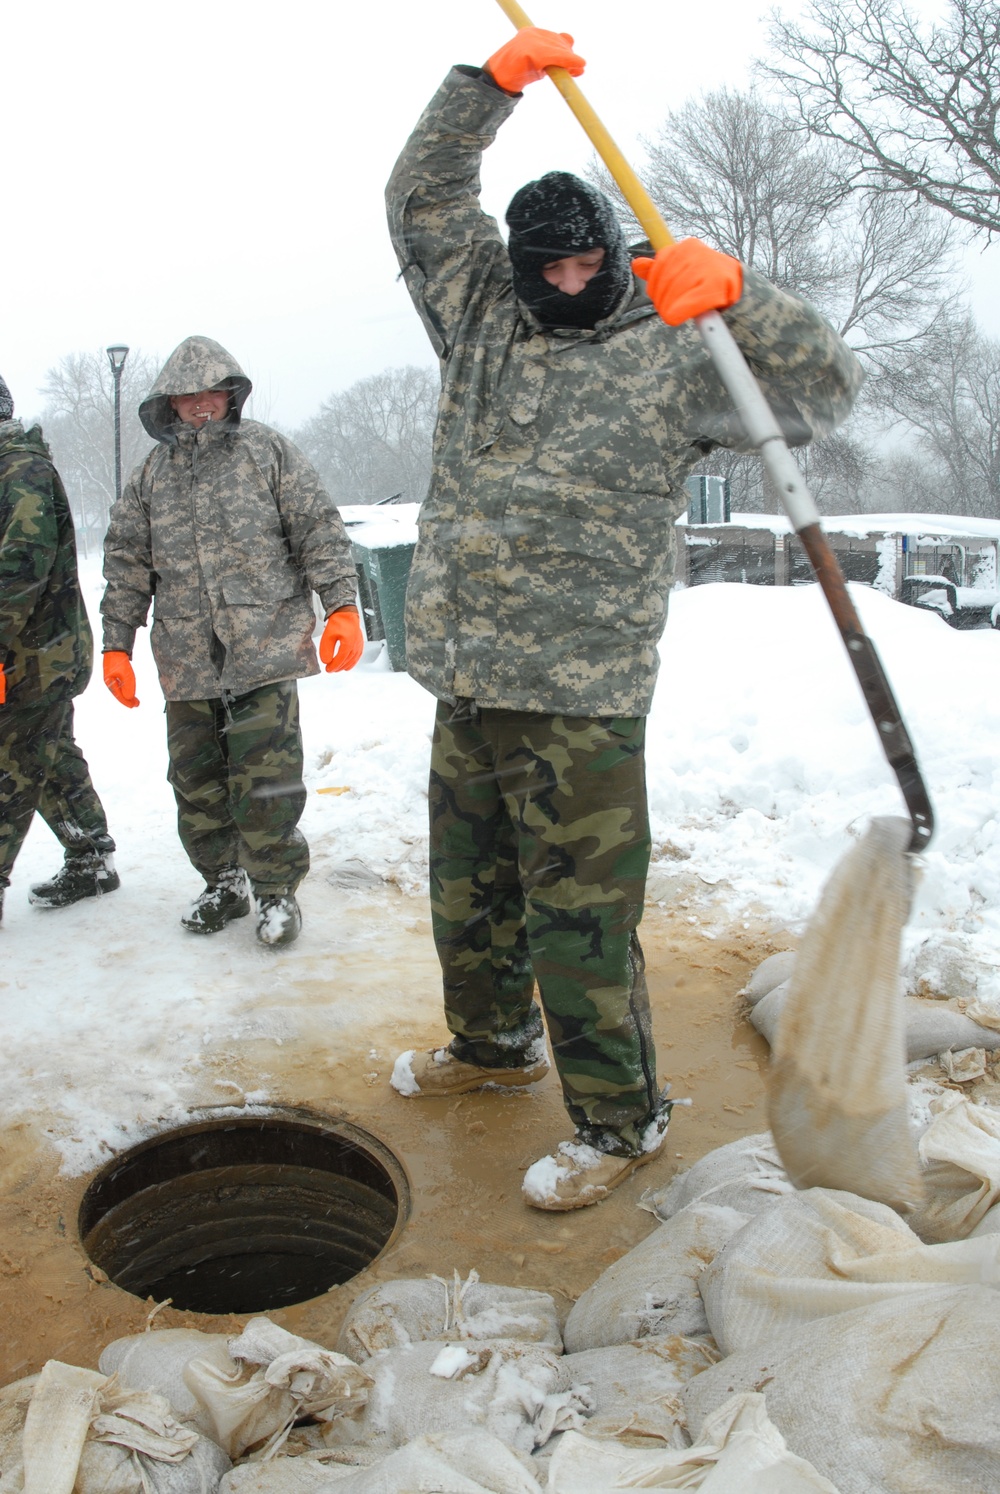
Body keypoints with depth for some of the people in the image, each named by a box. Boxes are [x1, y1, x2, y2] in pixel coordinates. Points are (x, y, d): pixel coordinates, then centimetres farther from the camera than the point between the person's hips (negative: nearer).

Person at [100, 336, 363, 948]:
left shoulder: (269, 451, 6)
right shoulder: (151, 474, 15)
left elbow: (320, 531, 1)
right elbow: (127, 564, 16)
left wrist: (343, 606, -10)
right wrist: (117, 646, 11)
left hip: (266, 651, -4)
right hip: (186, 662, 4)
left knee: (265, 783, -7)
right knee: (197, 784, 9)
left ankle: (277, 889, 11)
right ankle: (222, 884, 27)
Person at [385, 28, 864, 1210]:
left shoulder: (672, 358, 1)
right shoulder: (482, 322, 14)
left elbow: (826, 390, -3)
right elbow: (422, 199, 13)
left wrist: (734, 294, -17)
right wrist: (497, 79, 2)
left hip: (581, 700, -6)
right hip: (465, 681, 6)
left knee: (578, 917, -2)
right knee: (467, 889, 20)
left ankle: (618, 1120, 18)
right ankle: (492, 1042, 43)